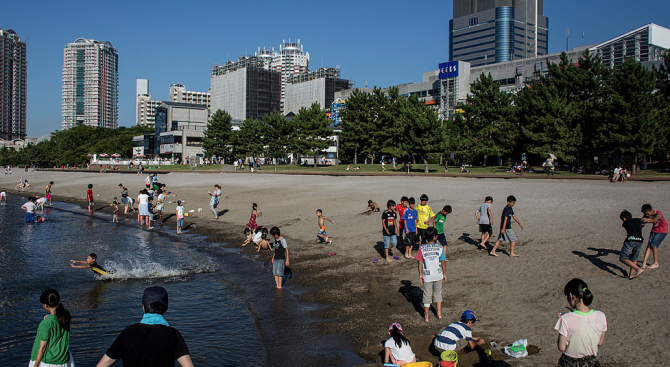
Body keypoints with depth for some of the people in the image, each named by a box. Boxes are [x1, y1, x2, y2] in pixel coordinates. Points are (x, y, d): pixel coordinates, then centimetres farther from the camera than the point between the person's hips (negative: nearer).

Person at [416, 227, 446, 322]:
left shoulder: (422, 248, -11)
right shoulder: (440, 248, -9)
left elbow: (420, 263, -7)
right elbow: (443, 263, -2)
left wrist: (420, 275, 4)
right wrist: (444, 274, 10)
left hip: (427, 276, -1)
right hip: (438, 275, 1)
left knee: (427, 296, 11)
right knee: (438, 294, 20)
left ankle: (426, 317, 18)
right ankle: (439, 313, 26)